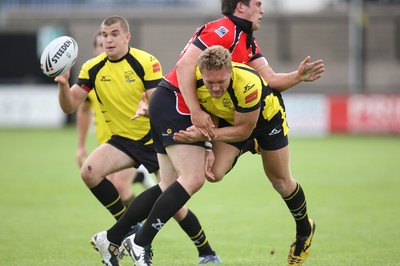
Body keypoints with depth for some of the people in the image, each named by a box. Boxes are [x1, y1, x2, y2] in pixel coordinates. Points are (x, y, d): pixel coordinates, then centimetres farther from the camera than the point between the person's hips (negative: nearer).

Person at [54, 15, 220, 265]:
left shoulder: (146, 62, -15)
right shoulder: (92, 69, -4)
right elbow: (69, 106, -8)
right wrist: (63, 84, -29)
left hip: (155, 138, -4)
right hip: (123, 140, 4)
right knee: (89, 171, -24)